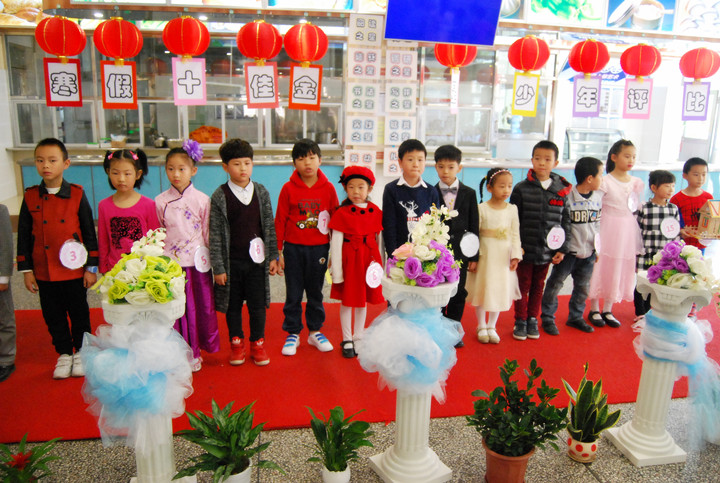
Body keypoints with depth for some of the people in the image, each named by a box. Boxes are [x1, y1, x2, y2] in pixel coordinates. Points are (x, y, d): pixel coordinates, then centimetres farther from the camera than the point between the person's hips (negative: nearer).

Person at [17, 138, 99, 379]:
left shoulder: (77, 195, -6)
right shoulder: (30, 197, 0)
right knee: (53, 316, 13)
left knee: (79, 314, 10)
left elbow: (89, 233, -3)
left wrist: (91, 268, -4)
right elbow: (24, 235, 6)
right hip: (44, 272, 3)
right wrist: (26, 270, 3)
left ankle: (81, 352, 29)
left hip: (74, 271, -2)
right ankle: (64, 354, 30)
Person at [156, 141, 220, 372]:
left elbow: (208, 233, 3)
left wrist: (211, 261, 5)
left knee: (200, 307, 7)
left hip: (197, 262, 0)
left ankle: (195, 352, 25)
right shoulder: (160, 201, 0)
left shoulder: (202, 200, -2)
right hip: (171, 263, 1)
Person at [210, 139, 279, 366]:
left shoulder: (261, 192, 2)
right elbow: (215, 234, -5)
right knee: (233, 305, 11)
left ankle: (257, 343, 26)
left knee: (258, 304, 8)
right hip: (231, 261, -1)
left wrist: (273, 256, 5)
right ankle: (236, 343, 30)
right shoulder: (219, 196, -5)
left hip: (256, 259, 1)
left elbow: (269, 226, 7)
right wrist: (218, 267, -7)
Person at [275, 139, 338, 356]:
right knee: (293, 293, 8)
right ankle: (292, 333, 21)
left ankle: (315, 331, 28)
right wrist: (277, 251, -2)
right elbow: (280, 221, -1)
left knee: (315, 292, 13)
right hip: (293, 248, -1)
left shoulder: (328, 188, -1)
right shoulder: (289, 188, -4)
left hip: (319, 248, 1)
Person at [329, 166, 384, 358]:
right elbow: (336, 244, -10)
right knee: (347, 301, 7)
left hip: (369, 260, 4)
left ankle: (358, 337, 31)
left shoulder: (375, 212, 1)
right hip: (349, 260, -3)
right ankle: (347, 340, 22)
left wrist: (379, 263, 4)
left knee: (364, 300, 14)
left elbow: (379, 239, 7)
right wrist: (336, 271, -11)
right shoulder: (341, 214, -10)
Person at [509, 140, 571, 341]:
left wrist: (562, 249, 2)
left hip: (547, 250, 2)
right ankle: (520, 321, 22)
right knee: (523, 286, 8)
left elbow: (565, 221, 5)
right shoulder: (522, 188, -5)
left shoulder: (562, 190, 2)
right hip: (525, 249, -2)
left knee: (538, 286, 15)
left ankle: (532, 319, 30)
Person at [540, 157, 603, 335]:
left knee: (583, 288, 15)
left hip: (588, 252, 6)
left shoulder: (598, 197, 5)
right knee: (555, 284, 2)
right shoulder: (567, 196, -15)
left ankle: (576, 317, 31)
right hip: (569, 251, -6)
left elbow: (597, 225, 14)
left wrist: (597, 248, 12)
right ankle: (548, 318, 14)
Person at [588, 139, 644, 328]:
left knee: (619, 270, 11)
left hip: (627, 232, 5)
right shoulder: (605, 181, -10)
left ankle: (607, 310, 25)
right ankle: (594, 310, 18)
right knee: (601, 268, 3)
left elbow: (637, 209, 14)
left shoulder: (637, 183, 6)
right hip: (607, 230, -5)